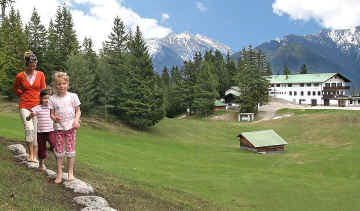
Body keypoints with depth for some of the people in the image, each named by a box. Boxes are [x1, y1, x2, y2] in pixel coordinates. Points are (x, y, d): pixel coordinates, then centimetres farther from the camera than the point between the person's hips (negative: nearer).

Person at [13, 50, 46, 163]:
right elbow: (15, 89, 18)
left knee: (36, 131, 0)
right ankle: (30, 153, -2)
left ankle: (35, 156, 9)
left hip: (37, 106, 1)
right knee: (29, 129, -17)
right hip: (24, 106, -1)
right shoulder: (20, 76, 0)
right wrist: (23, 95, 9)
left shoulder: (40, 74, 1)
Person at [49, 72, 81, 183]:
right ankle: (59, 173, 14)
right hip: (58, 127, 0)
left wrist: (76, 120, -12)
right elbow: (52, 113, 2)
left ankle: (70, 172, 15)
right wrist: (54, 118, -21)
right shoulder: (53, 98, 0)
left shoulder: (73, 96, 0)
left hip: (71, 127, 0)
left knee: (70, 150, 1)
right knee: (59, 151, 3)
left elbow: (78, 111, 4)